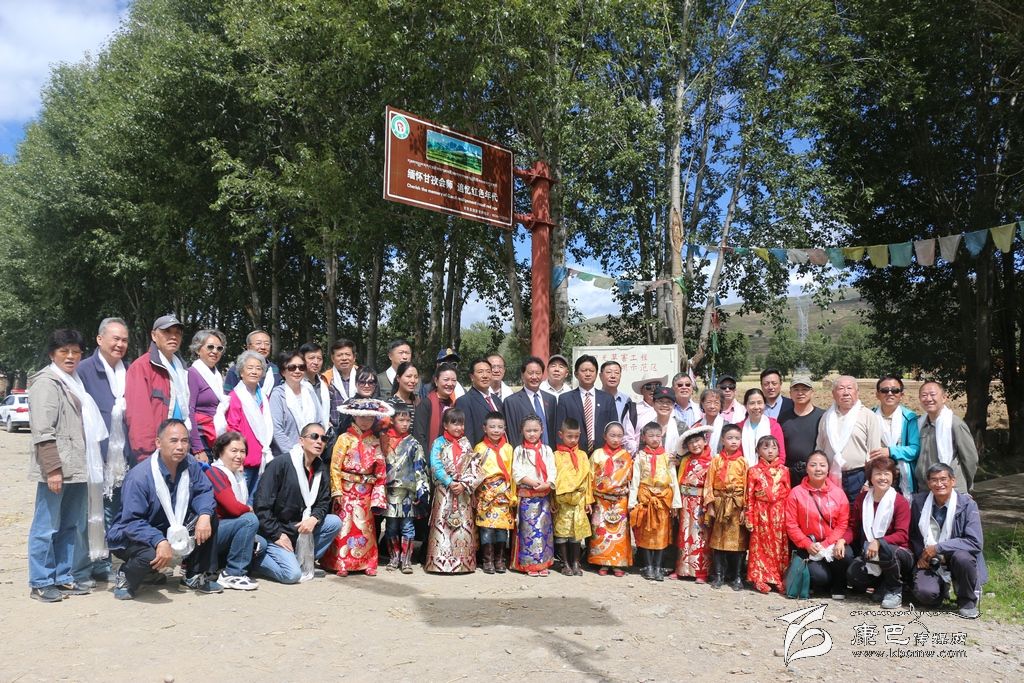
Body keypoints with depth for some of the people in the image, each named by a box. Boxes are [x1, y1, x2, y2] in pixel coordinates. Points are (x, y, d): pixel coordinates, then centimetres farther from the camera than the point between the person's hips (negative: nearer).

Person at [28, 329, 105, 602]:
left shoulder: (75, 383, 19)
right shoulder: (46, 382, -6)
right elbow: (42, 431, -14)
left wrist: (93, 463, 20)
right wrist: (52, 468, -19)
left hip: (77, 467, 8)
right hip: (56, 469, -8)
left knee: (71, 526, 12)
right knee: (47, 527, -1)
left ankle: (64, 577, 21)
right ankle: (40, 583, 7)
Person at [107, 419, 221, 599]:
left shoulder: (190, 465, -9)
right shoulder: (139, 476, -27)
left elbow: (204, 491, -6)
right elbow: (132, 522, -30)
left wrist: (205, 515, -29)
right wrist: (159, 541, -44)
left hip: (173, 533, 6)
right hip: (130, 536, -6)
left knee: (210, 517, -12)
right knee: (151, 554, -38)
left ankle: (196, 576, 5)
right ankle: (125, 578, 1)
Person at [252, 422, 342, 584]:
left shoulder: (321, 470, 3)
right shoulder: (280, 464, -15)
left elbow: (323, 503, 6)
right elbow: (261, 505, -17)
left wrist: (314, 519, -17)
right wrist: (277, 535, -18)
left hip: (300, 528, 6)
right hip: (275, 532, -6)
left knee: (334, 522, -14)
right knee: (293, 575, -22)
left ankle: (303, 561, -2)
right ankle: (257, 558, 4)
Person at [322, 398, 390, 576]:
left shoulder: (374, 441, 9)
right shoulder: (345, 438, -3)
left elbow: (380, 469, 8)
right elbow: (335, 467, -7)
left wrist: (378, 493, 2)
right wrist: (337, 491, -12)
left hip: (366, 493, 4)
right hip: (347, 490, -4)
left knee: (366, 528, 9)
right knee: (345, 526, -3)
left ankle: (367, 563, 17)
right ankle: (341, 564, 5)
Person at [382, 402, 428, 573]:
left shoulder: (413, 444, 0)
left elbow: (420, 469, -2)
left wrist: (421, 491, -9)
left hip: (408, 491, -2)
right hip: (390, 491, 2)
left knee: (407, 526, 2)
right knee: (391, 526, 9)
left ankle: (406, 559, 10)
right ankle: (394, 557, 21)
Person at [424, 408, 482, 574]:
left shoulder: (466, 444, 9)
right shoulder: (439, 443, 1)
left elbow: (474, 468, 2)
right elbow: (436, 466, -9)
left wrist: (464, 484, -13)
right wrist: (450, 483, -16)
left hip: (464, 491, 3)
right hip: (444, 490, -3)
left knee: (464, 525, 2)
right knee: (442, 525, -5)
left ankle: (464, 561, 8)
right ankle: (441, 561, 0)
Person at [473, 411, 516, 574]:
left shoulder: (508, 448, 8)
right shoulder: (480, 448, 4)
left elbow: (512, 473, 8)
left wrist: (513, 495, 4)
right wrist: (475, 494, -2)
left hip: (504, 494, 2)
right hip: (486, 494, -2)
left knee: (503, 526, 3)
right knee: (487, 526, -4)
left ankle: (500, 559, 15)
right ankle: (488, 560, 7)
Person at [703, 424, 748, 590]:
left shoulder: (743, 462, 0)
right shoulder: (716, 460, 2)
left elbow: (747, 486, -2)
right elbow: (709, 484, 1)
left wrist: (744, 508, -9)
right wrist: (710, 505, -5)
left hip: (737, 505, -1)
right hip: (719, 503, 1)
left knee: (737, 541, 3)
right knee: (717, 539, 6)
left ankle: (737, 577, 13)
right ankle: (718, 575, 16)